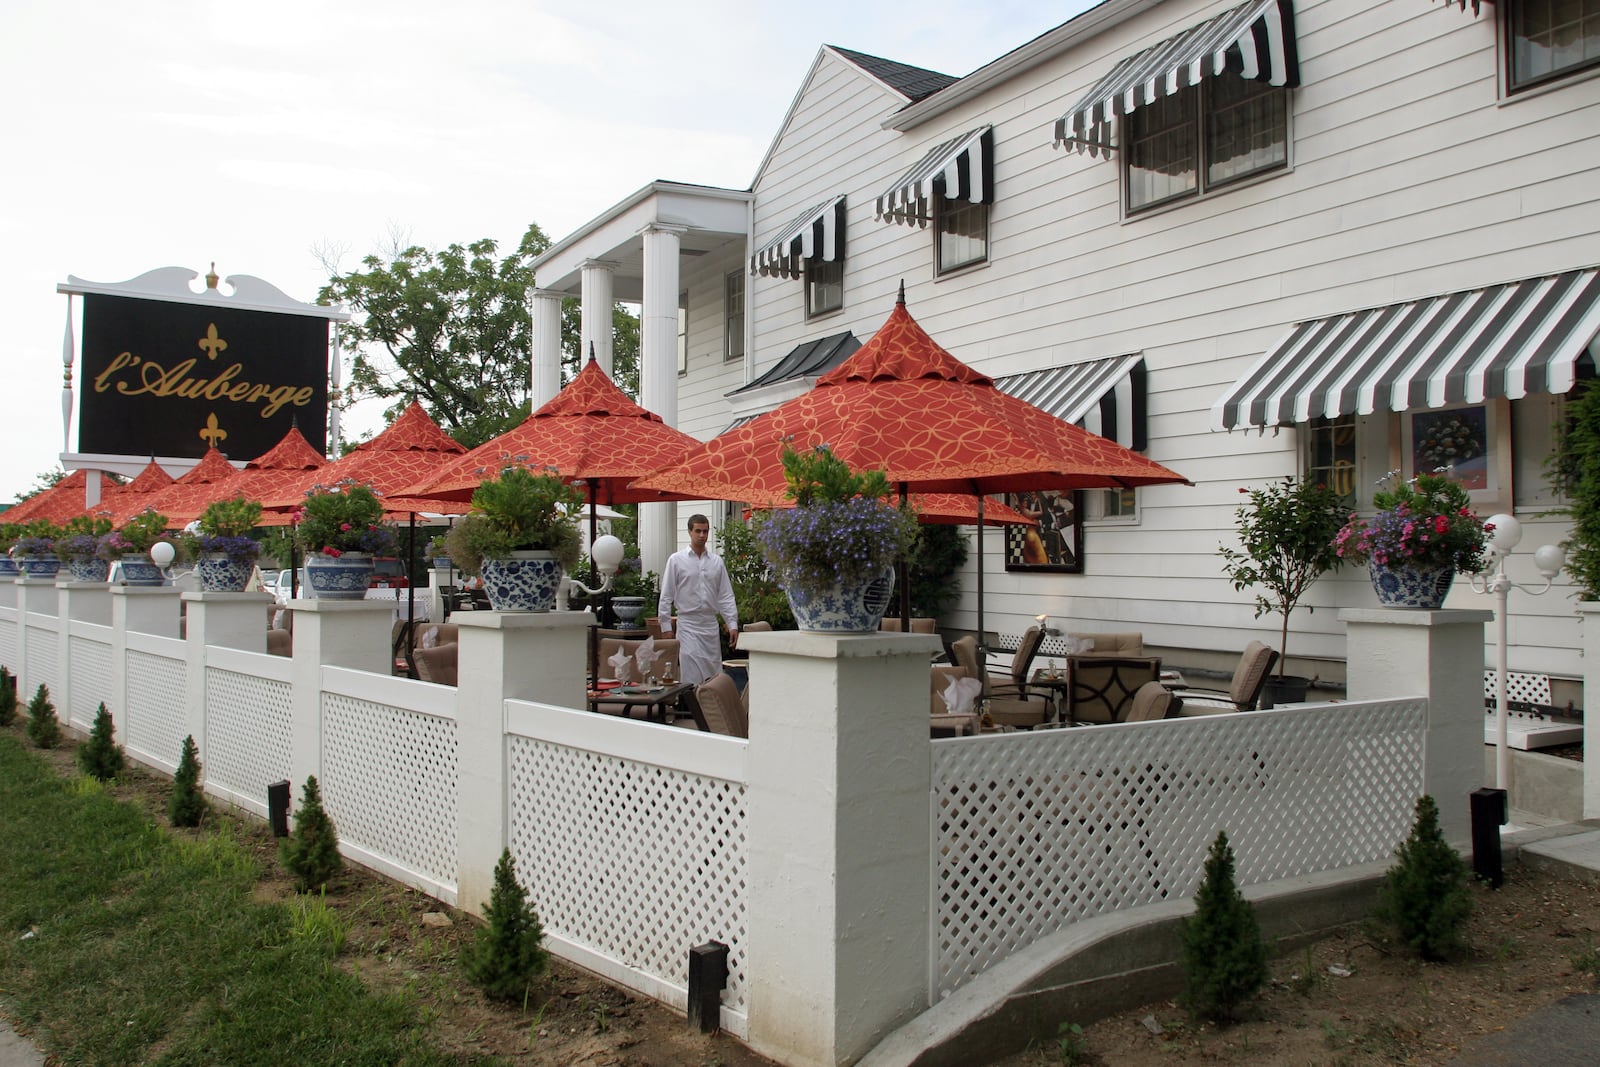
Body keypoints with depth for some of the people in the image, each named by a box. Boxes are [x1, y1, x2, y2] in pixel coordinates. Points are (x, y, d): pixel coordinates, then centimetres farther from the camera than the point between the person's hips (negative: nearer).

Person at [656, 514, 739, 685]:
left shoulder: (716, 561, 9)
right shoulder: (676, 560, 0)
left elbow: (726, 596, 9)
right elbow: (666, 597, 0)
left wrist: (733, 624, 1)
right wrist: (666, 627, -4)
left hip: (710, 624, 4)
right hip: (688, 624, -4)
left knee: (714, 677, 5)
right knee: (692, 677, -10)